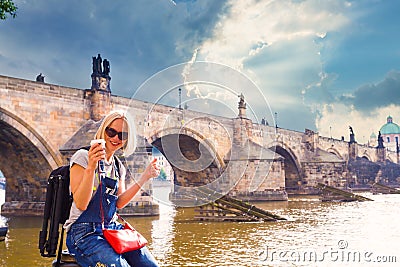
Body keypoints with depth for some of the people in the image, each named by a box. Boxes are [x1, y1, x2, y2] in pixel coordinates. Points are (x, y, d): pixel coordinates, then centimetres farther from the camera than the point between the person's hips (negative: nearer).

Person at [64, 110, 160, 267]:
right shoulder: (83, 157, -6)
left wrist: (145, 177, 2)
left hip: (112, 229, 6)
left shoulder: (118, 167, 14)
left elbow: (119, 203, 4)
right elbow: (81, 204, -14)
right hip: (84, 233, -6)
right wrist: (91, 167, -26)